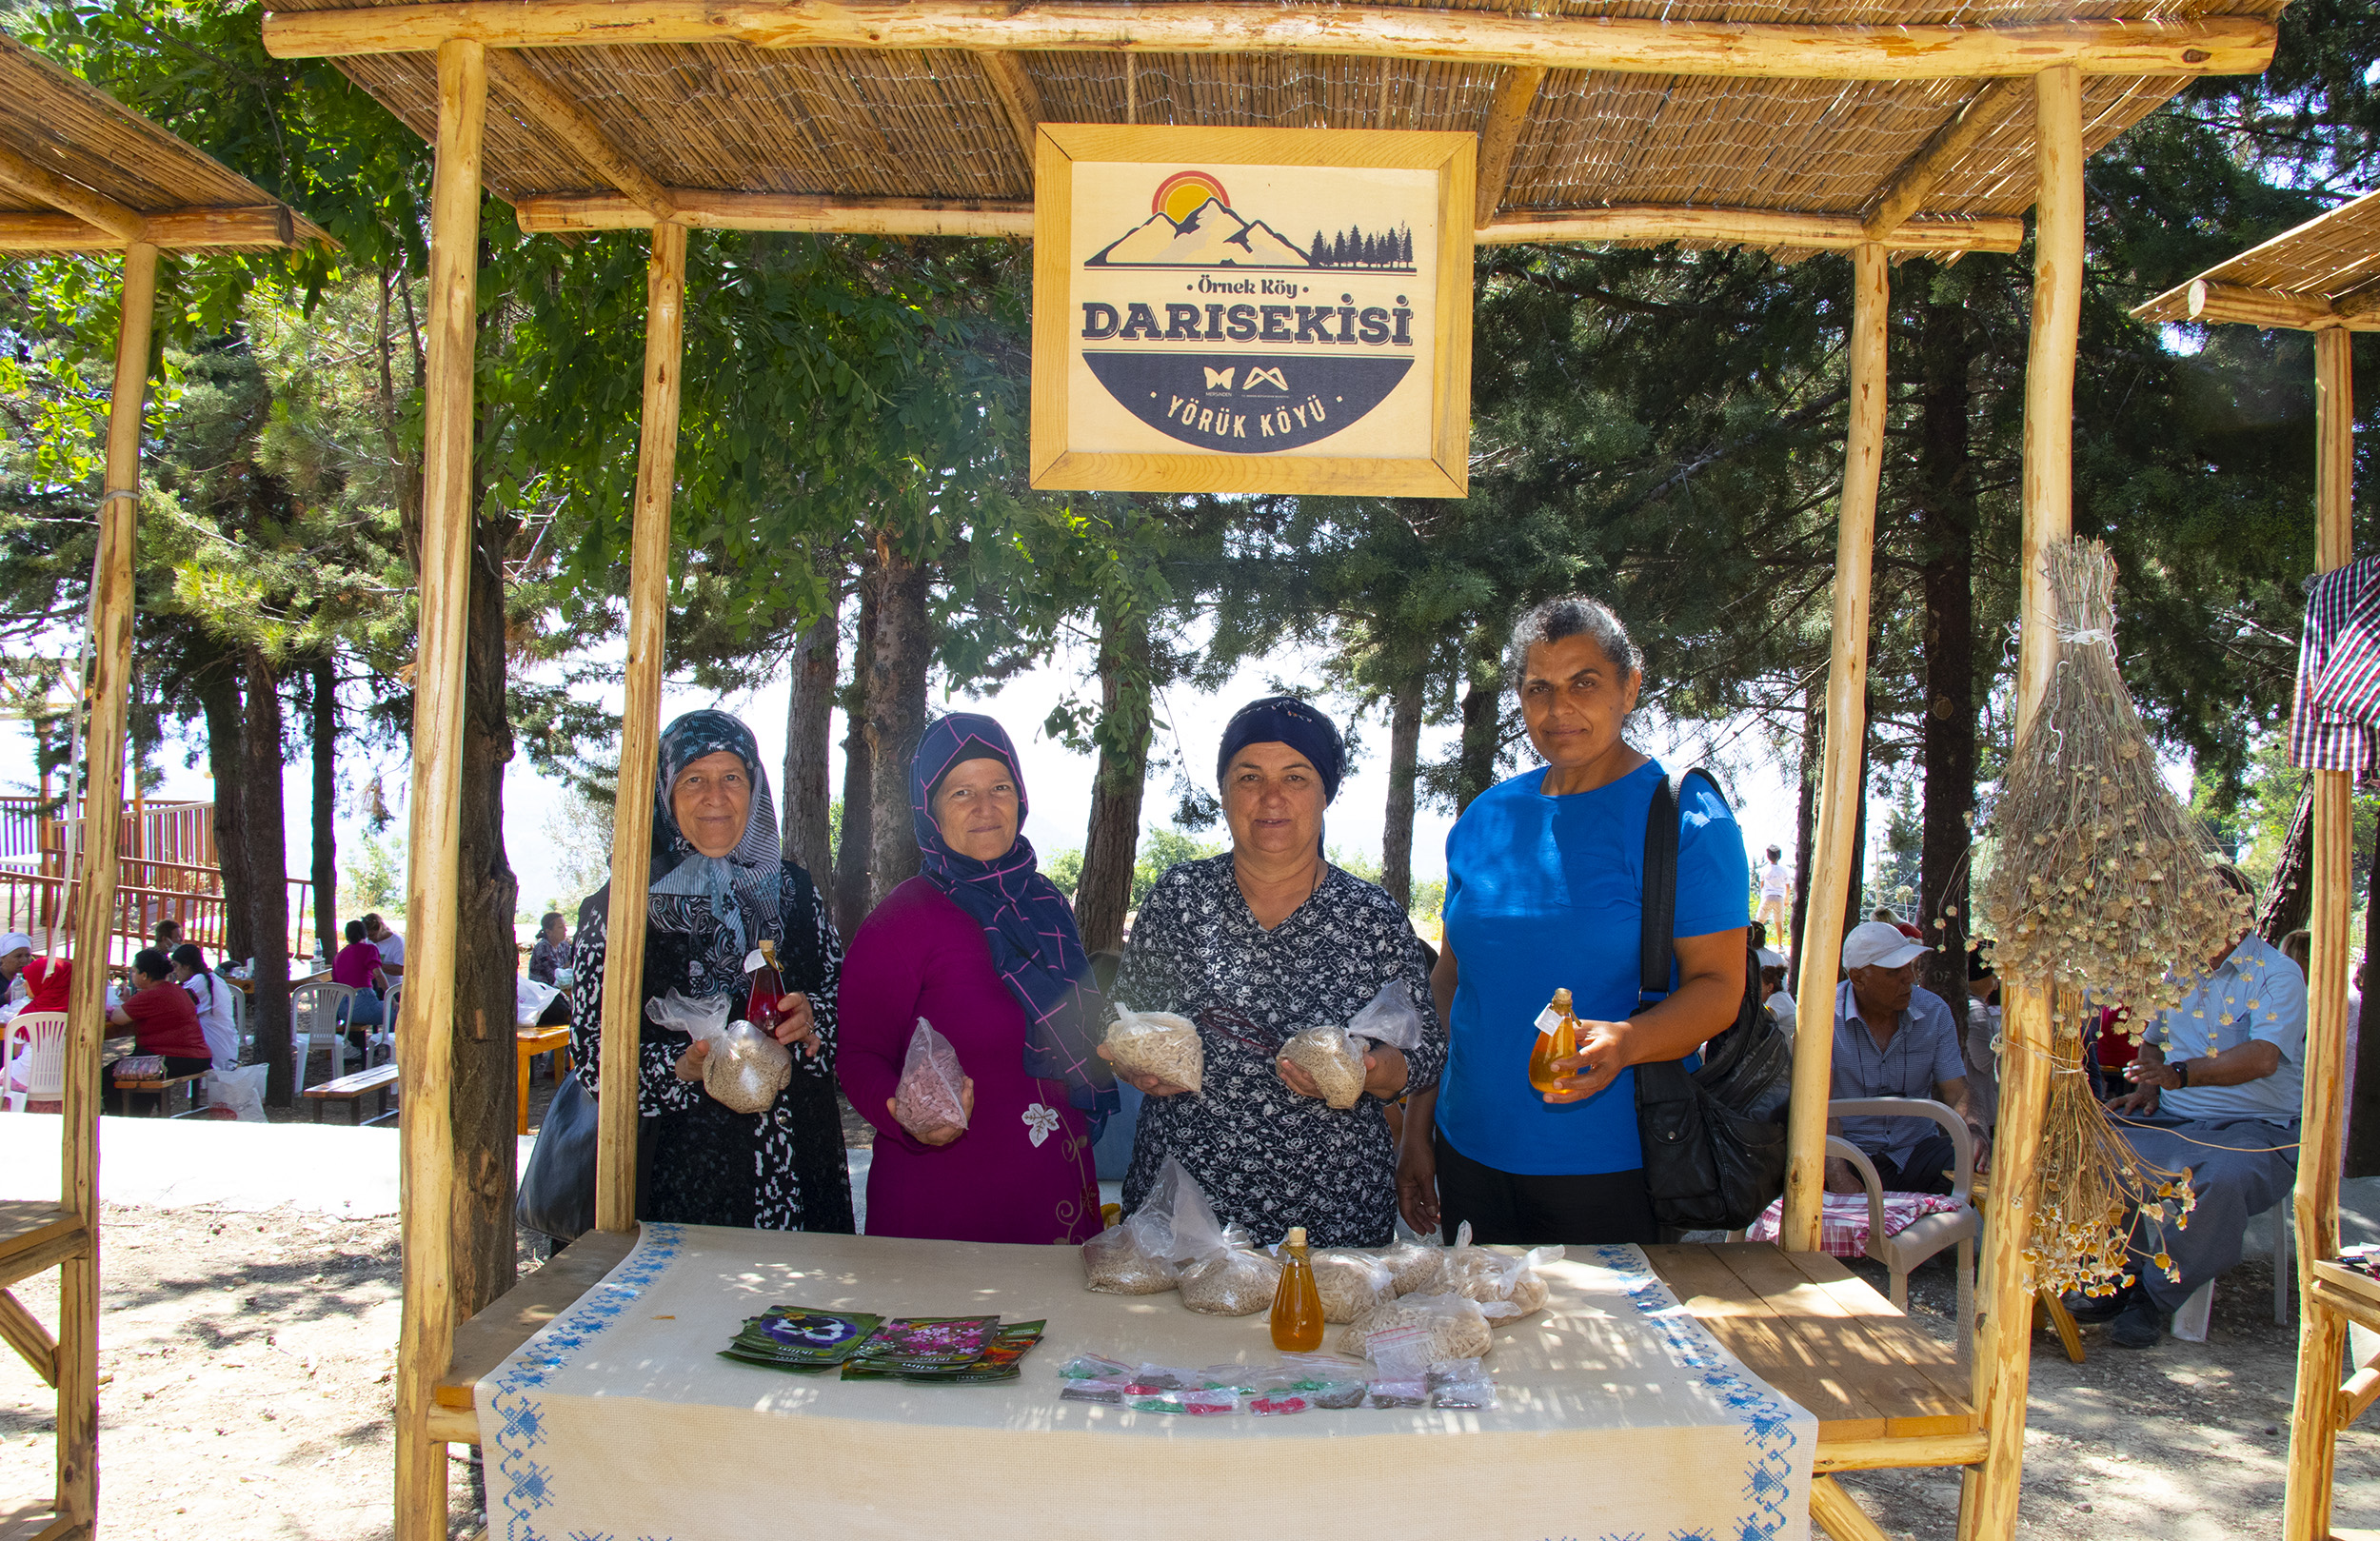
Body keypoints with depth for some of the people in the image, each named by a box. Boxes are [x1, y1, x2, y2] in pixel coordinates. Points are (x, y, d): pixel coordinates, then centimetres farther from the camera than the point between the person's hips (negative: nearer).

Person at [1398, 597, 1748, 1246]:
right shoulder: (1485, 818, 7)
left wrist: (1624, 1042, -30)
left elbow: (1720, 986, -11)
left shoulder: (1686, 816, -7)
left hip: (1613, 1168, -4)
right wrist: (1416, 1129, 9)